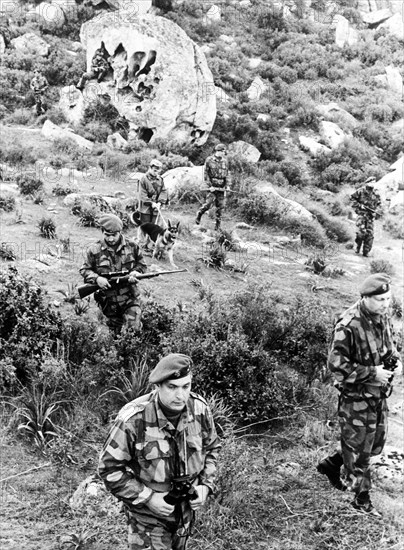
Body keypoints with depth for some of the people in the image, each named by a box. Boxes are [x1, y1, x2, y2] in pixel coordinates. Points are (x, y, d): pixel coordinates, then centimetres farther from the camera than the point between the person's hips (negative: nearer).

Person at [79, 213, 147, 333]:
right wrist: (96, 279, -18)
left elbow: (142, 265, 8)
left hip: (129, 298, -1)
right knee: (115, 332, 18)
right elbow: (84, 270, 2)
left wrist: (135, 272, -15)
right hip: (108, 301, 1)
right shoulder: (95, 250, -6)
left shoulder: (132, 246, -3)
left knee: (134, 329, -13)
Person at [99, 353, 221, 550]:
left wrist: (206, 485, -7)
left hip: (187, 509, 5)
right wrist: (147, 498, -22)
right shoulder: (133, 419, -28)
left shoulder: (200, 409, -13)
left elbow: (211, 448, 6)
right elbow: (109, 468, -19)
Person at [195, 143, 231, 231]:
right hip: (212, 186, -4)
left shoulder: (225, 162, 9)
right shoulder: (209, 160, -4)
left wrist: (228, 185, 1)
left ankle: (218, 225, 10)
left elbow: (227, 174, 13)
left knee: (220, 206, 2)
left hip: (221, 187, 4)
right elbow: (205, 174, -4)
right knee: (209, 203, -15)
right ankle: (199, 213, 15)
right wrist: (210, 185, -12)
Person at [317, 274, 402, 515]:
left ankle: (331, 465, 40)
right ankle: (362, 498, 26)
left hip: (379, 395, 8)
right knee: (359, 449, 8)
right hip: (357, 398, -8)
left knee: (376, 444, 21)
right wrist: (372, 373, -24)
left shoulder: (383, 317, 0)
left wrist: (395, 358, -3)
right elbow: (337, 365, -24)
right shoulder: (350, 326, -25)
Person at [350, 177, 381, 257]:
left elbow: (378, 204, 21)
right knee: (361, 232, -16)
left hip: (371, 216, 4)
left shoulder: (375, 194, 9)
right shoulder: (360, 191, -3)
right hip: (361, 214, -4)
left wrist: (375, 211, 3)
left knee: (370, 234, -2)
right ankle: (358, 247, 11)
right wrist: (360, 206, -11)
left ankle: (366, 252, 7)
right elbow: (353, 198, 0)